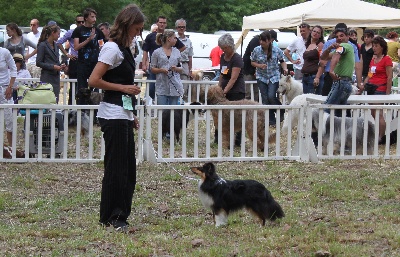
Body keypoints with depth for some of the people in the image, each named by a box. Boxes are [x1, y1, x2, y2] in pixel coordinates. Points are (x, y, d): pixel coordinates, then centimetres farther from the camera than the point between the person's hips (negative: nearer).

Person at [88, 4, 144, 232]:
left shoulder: (124, 48, 16)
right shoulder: (112, 48, -13)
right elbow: (94, 80, -19)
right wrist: (124, 88, -15)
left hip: (124, 115, 10)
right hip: (113, 116, -10)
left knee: (128, 168, 11)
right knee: (116, 168, -6)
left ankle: (120, 215, 17)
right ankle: (111, 218, 0)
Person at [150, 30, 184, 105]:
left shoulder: (177, 52, 14)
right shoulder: (157, 52, 3)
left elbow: (181, 70, 16)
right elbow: (152, 69, 4)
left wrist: (176, 69, -6)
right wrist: (161, 70, -14)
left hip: (175, 87, 3)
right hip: (162, 87, -3)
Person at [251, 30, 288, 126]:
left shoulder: (277, 50, -8)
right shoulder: (256, 50, -6)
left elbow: (282, 61, 5)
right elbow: (252, 62, 5)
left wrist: (285, 68, -15)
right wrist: (259, 65, -15)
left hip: (274, 77, -2)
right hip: (261, 77, 2)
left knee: (271, 96, -16)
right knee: (265, 99, 0)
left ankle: (281, 113, 12)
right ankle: (271, 120, 12)